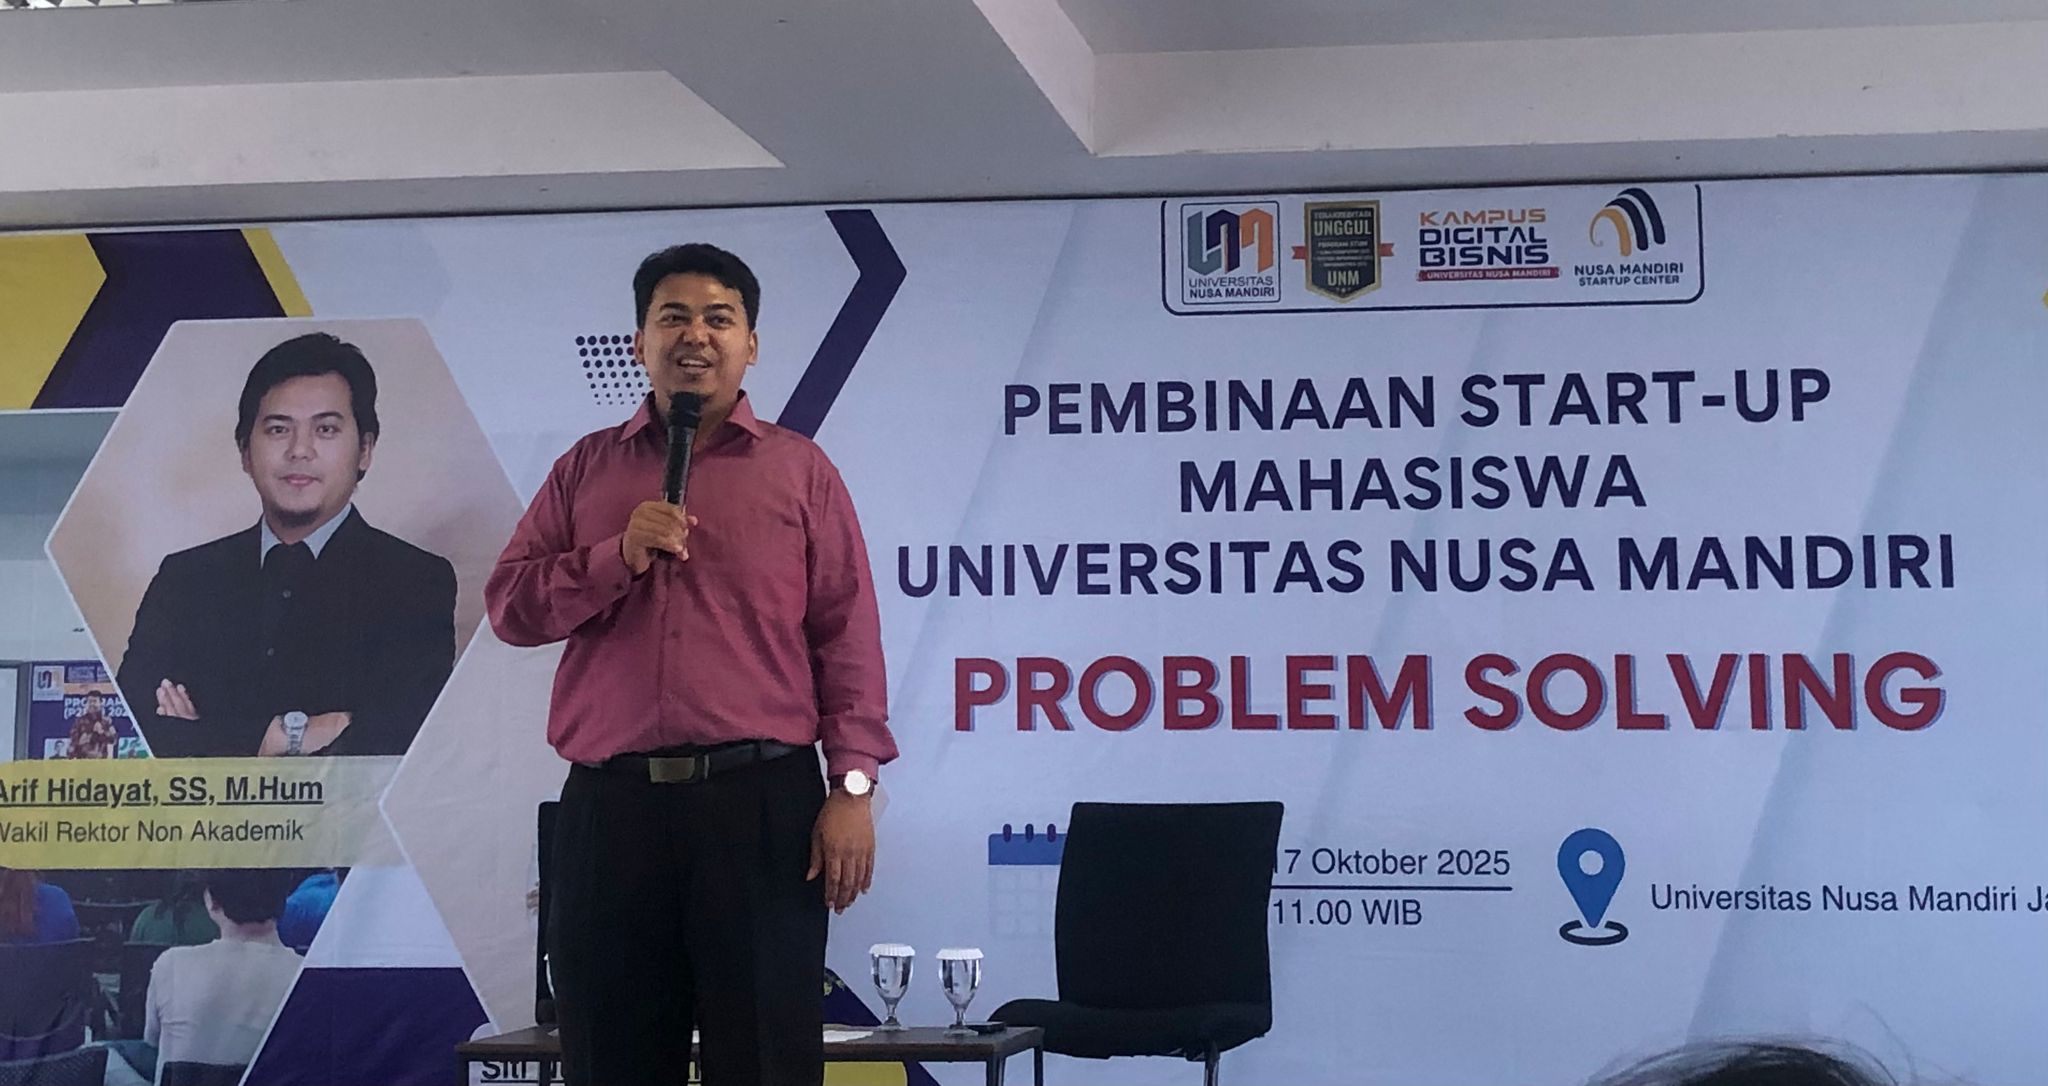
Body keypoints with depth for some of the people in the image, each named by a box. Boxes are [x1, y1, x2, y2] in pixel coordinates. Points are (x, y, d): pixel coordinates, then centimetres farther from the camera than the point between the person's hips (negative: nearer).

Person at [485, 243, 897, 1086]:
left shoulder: (800, 471, 8)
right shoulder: (585, 470, 15)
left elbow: (846, 635, 2)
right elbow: (510, 605, 8)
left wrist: (853, 785, -7)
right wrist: (618, 557, -8)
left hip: (761, 800, -2)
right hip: (610, 805, 2)